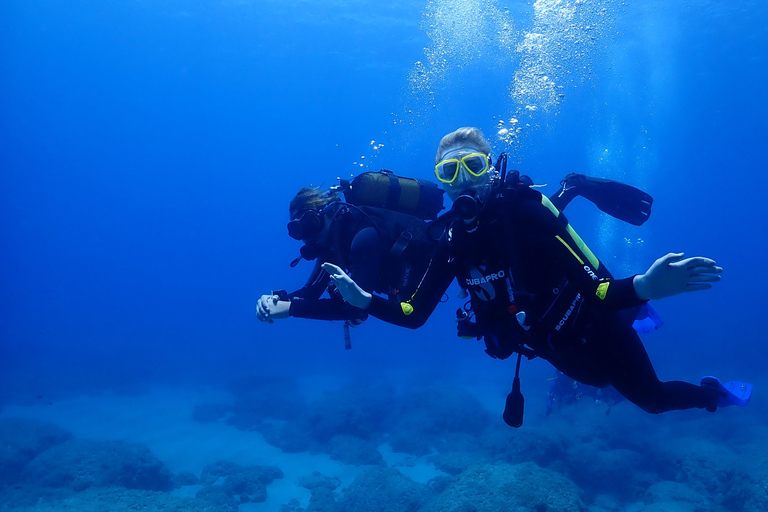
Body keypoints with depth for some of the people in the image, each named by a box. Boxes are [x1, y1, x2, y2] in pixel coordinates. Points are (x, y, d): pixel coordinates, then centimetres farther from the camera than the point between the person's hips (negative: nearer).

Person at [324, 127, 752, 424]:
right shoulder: (452, 241, -13)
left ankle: (717, 392, 44)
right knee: (602, 381, 31)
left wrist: (642, 287, -55)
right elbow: (414, 314, -11)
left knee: (652, 397, 10)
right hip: (558, 348, 6)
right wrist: (365, 301, -26)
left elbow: (593, 290, -35)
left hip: (596, 329, -5)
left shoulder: (524, 210, -30)